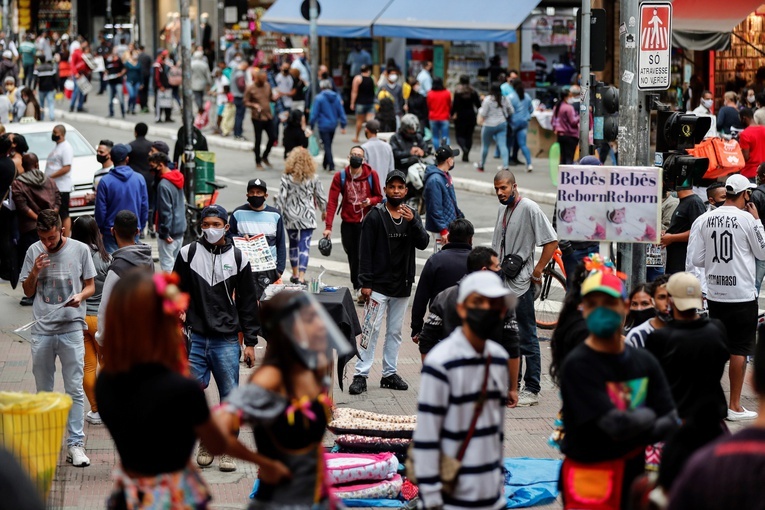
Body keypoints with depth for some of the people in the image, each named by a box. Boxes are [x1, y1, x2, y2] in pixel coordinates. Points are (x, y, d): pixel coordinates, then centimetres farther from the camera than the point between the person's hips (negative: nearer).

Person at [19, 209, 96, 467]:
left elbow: (90, 286, 7)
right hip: (42, 330, 2)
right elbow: (28, 291, 11)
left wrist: (80, 296, -15)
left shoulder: (80, 250, 0)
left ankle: (75, 444, -2)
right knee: (44, 391, 11)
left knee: (74, 390, -4)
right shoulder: (34, 252, 5)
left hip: (71, 328, -2)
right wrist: (35, 271, -8)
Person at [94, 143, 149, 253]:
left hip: (111, 232, -2)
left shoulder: (105, 181, -10)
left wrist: (100, 229, 9)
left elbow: (100, 209, -6)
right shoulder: (139, 179, -3)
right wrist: (140, 227, 15)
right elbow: (145, 207, 3)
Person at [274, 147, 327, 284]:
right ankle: (301, 276, -13)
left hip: (290, 217, 1)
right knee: (305, 246, -3)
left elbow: (281, 198, -8)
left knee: (293, 244, 19)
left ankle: (295, 274, 31)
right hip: (307, 216, -1)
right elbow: (320, 196, 5)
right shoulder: (314, 178, -4)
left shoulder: (286, 178, -7)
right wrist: (324, 211, 22)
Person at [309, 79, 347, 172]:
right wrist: (343, 125, 8)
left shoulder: (319, 98, -12)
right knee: (329, 145, 19)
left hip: (323, 125, -5)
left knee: (327, 146, 0)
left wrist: (312, 125, -2)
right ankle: (325, 164, 32)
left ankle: (331, 166, -9)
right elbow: (341, 112, 3)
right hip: (333, 125, 5)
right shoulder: (336, 97, 0)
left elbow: (314, 113, -10)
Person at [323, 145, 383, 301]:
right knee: (352, 256, 7)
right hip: (348, 223, 2)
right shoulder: (340, 177, -3)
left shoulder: (371, 175, -3)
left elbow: (379, 197, 9)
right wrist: (328, 226, -14)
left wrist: (370, 201, -16)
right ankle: (357, 287, 19)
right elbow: (332, 202, -7)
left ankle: (361, 288, -9)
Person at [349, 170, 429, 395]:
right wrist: (365, 283, -12)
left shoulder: (412, 215, 7)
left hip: (402, 285, 5)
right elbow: (365, 252, -7)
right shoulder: (375, 216, -6)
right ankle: (361, 375, -5)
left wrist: (413, 222, -21)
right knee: (371, 329, -7)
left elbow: (423, 243, -4)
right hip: (378, 285, -5)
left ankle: (390, 373, 18)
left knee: (395, 331, 11)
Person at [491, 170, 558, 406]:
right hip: (501, 283, 8)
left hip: (521, 285, -8)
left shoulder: (529, 209, -13)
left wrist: (537, 272, -14)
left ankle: (532, 390, 3)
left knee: (527, 339, -2)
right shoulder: (503, 209, 13)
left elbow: (552, 241, -16)